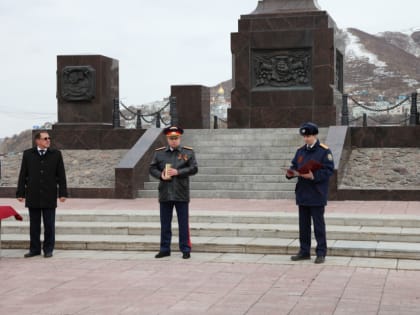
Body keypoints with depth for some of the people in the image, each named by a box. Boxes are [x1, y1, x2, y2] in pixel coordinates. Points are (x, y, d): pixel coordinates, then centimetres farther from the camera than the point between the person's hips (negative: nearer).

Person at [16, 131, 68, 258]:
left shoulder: (56, 154, 3)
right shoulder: (28, 154, 4)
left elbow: (61, 175, 3)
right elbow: (23, 175, 6)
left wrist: (63, 193, -4)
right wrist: (20, 193, 1)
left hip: (49, 196, -1)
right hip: (33, 196, 1)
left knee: (49, 224, 2)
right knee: (34, 224, 7)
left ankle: (48, 249, 11)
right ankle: (34, 249, 15)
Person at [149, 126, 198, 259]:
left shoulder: (188, 152, 3)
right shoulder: (159, 153, 9)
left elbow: (194, 168, -3)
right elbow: (152, 168, 9)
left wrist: (178, 172, -14)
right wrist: (161, 175, -11)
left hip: (181, 194, -2)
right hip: (165, 194, 2)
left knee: (183, 223, 2)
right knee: (165, 223, 8)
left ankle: (185, 249, 10)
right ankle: (164, 249, 16)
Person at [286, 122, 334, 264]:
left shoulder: (324, 151, -7)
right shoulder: (300, 151, 12)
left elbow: (329, 170, -12)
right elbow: (294, 166, 15)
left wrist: (314, 176, -23)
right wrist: (290, 173, -6)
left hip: (317, 195, -6)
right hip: (302, 194, 6)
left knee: (318, 224, -1)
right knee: (303, 224, 12)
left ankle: (321, 253, 7)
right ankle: (304, 251, 21)